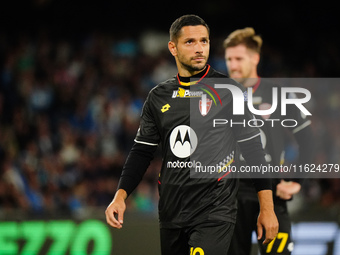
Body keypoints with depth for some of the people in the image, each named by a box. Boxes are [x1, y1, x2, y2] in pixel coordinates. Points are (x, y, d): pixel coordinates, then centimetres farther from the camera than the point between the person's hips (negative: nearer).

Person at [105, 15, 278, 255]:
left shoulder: (229, 91, -1)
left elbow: (253, 149, -1)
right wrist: (120, 195, 0)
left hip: (215, 211, -5)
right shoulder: (159, 96, 11)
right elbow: (142, 151, 14)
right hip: (171, 213, 5)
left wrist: (267, 208, -3)